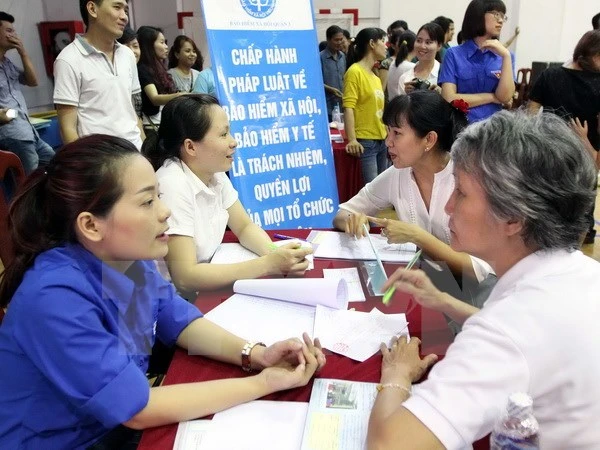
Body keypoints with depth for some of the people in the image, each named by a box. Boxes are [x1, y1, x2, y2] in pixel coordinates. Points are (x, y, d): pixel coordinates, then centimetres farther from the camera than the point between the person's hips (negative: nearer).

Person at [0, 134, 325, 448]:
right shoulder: (55, 299, -32)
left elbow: (181, 323, 0)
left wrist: (256, 355, -17)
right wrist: (263, 383, -23)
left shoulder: (128, 258, -9)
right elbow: (139, 410, -27)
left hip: (122, 424, 6)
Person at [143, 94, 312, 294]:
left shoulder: (214, 173, -2)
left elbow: (244, 227, 5)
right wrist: (269, 264, -29)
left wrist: (274, 253, -16)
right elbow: (184, 278, -29)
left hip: (205, 289, 7)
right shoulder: (172, 187, -25)